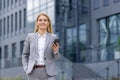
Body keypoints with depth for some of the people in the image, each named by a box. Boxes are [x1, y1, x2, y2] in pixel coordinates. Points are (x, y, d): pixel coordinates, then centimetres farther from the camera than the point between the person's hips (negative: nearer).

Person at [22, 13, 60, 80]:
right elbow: (25, 55, 12)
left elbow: (56, 57, 9)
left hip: (48, 72, -1)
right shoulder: (30, 36, 6)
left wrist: (55, 51, -12)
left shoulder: (53, 37, 4)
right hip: (34, 72, 1)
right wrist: (26, 69, 0)